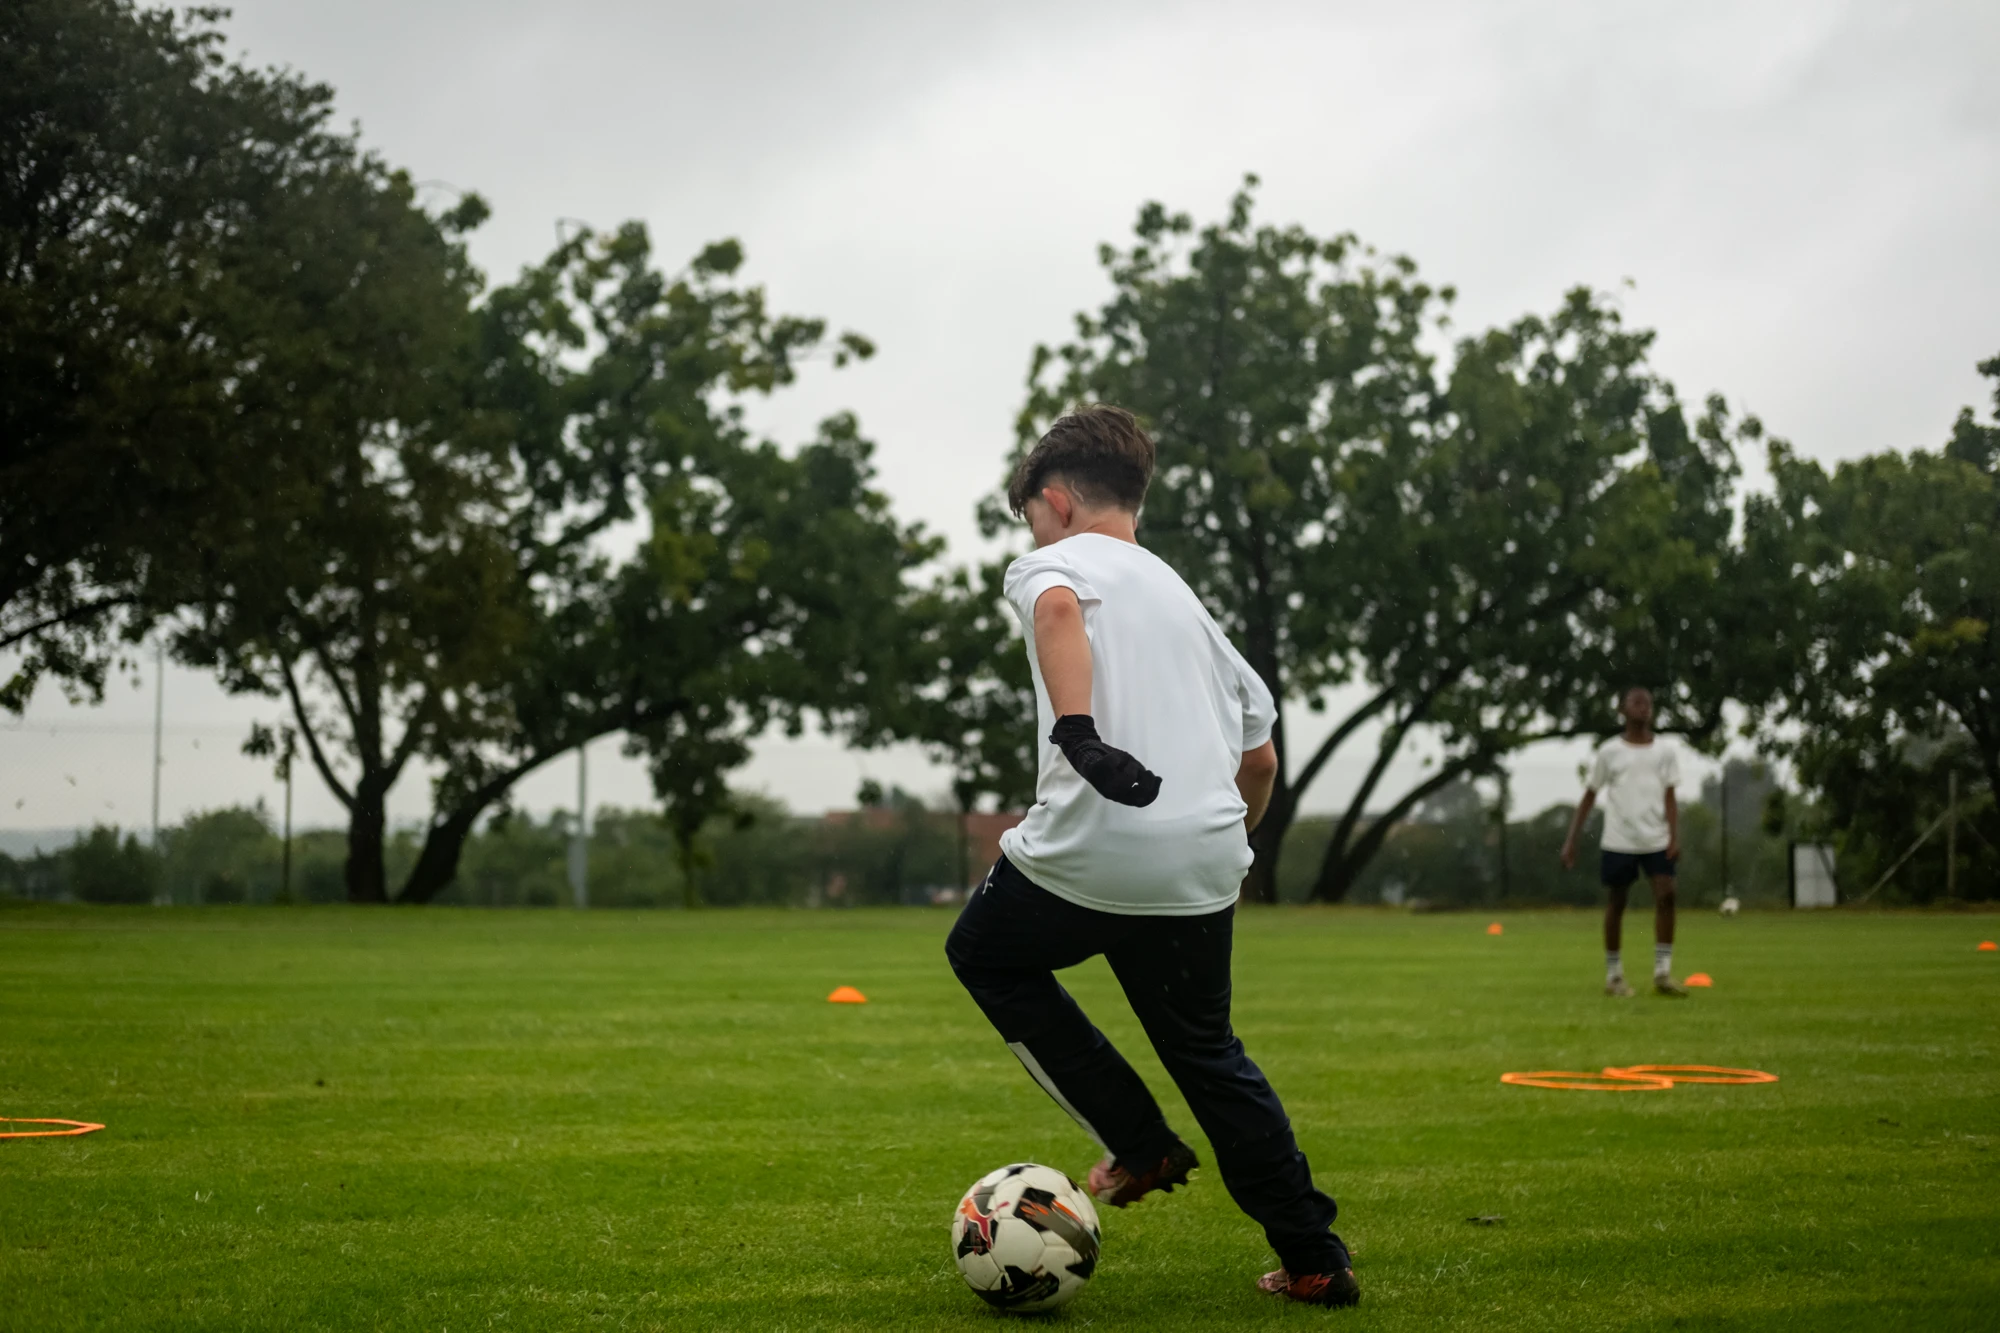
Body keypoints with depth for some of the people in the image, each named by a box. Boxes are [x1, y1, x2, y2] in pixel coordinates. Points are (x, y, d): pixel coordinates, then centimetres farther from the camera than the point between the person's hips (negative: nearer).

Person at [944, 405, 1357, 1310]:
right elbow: (1261, 755, 27)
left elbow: (1059, 604, -21)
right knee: (1207, 1050, 21)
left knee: (984, 954, 22)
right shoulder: (1184, 597, 27)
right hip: (1203, 867, 6)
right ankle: (1315, 1260, 19)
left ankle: (1138, 1141, 16)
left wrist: (1076, 731, -31)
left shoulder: (1055, 562, 8)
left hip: (1089, 848, -6)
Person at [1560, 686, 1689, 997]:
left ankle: (1663, 973, -8)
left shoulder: (1665, 751, 6)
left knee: (1666, 895, -13)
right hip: (1618, 841, -1)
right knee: (1616, 902, 5)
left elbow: (1669, 798, 3)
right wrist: (1571, 840, 1)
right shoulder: (1609, 752, 2)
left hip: (1657, 841, 1)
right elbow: (1589, 797, 6)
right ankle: (1613, 975, 16)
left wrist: (1675, 837, -10)